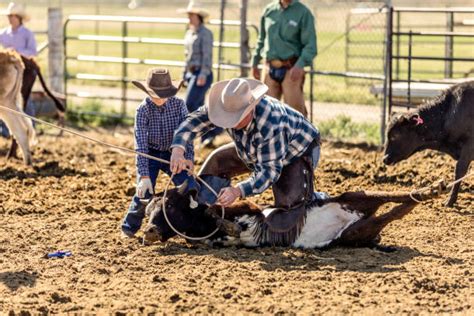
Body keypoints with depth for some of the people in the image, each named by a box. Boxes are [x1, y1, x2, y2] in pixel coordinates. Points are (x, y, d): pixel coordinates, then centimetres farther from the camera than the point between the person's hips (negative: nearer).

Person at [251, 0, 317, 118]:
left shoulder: (303, 13, -5)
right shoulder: (269, 10, 10)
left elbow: (310, 45, -10)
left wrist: (300, 65, -24)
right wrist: (255, 62, 19)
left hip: (291, 69, -5)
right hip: (270, 68, 5)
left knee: (295, 109, -7)